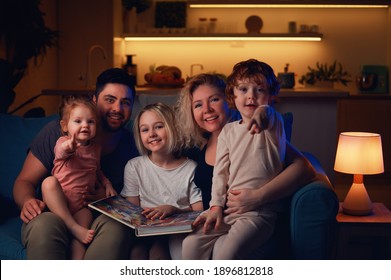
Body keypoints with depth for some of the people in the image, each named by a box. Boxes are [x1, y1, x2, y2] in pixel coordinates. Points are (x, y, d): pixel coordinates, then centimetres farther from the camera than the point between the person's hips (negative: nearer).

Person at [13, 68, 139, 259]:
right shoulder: (57, 132, 3)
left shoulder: (133, 145, 7)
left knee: (115, 228, -35)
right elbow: (25, 181, 6)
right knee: (43, 224, -36)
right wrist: (27, 201, -19)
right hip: (55, 216, -1)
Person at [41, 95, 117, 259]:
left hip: (83, 204, 3)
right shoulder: (64, 142, -4)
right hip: (59, 201, -3)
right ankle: (73, 226, -32)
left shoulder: (95, 148, 12)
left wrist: (107, 184, 10)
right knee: (49, 182, -32)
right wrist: (66, 148, -54)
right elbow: (60, 152, -30)